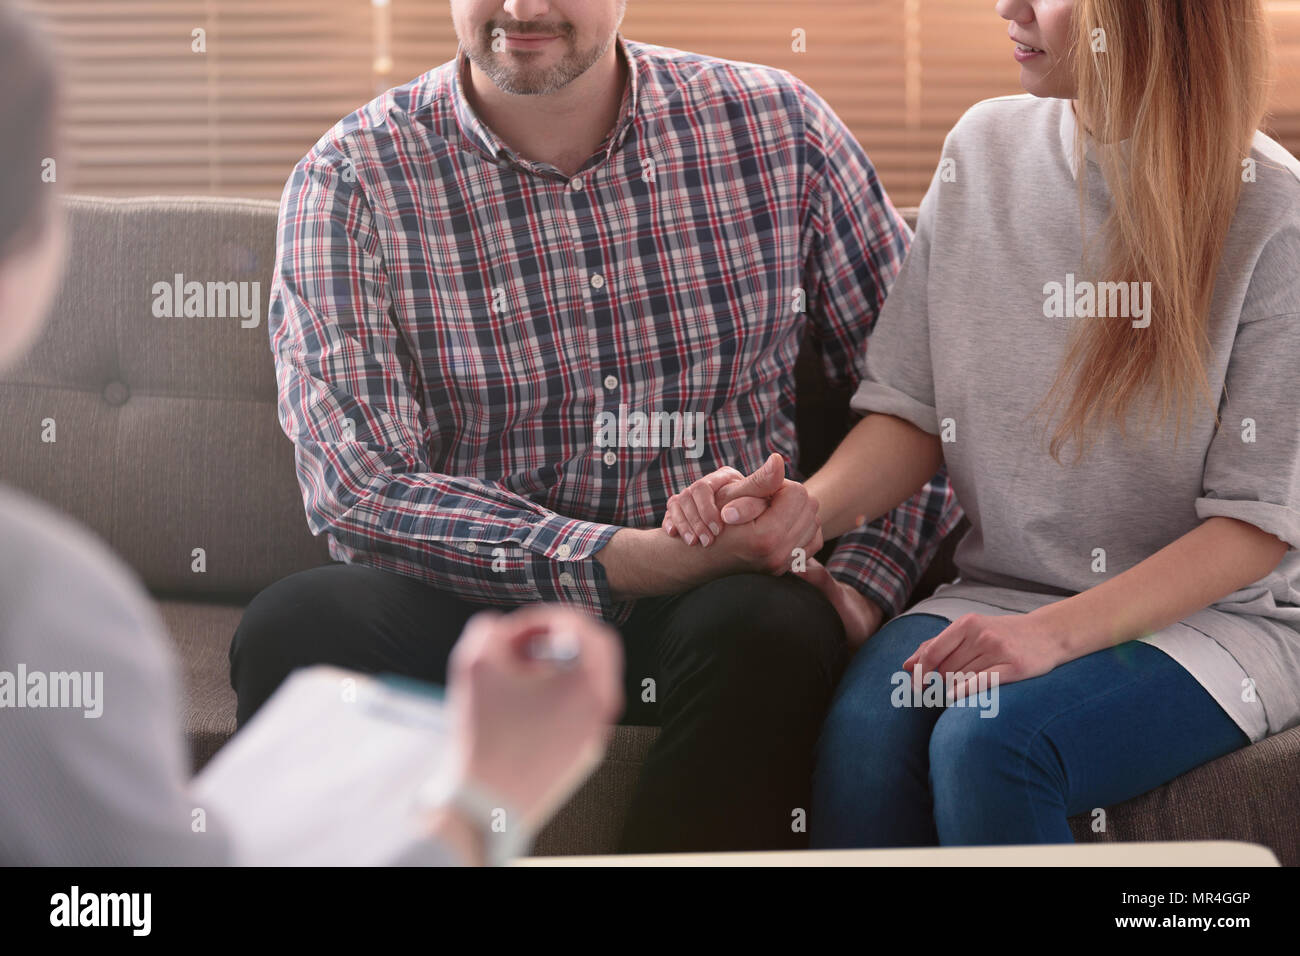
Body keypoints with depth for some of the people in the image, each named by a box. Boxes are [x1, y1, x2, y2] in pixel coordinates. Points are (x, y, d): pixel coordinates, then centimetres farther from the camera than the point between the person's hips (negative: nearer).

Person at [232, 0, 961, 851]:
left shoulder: (776, 128, 3)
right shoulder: (353, 181, -3)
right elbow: (360, 491, -12)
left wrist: (854, 594, -12)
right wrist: (647, 559, -22)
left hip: (716, 600, 1)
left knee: (772, 630, -34)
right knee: (297, 628, -31)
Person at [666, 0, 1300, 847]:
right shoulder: (985, 150, 5)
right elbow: (915, 410, 7)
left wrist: (1055, 633, -23)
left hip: (1222, 613, -4)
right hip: (1005, 591, 4)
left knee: (990, 742, -31)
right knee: (866, 727, -27)